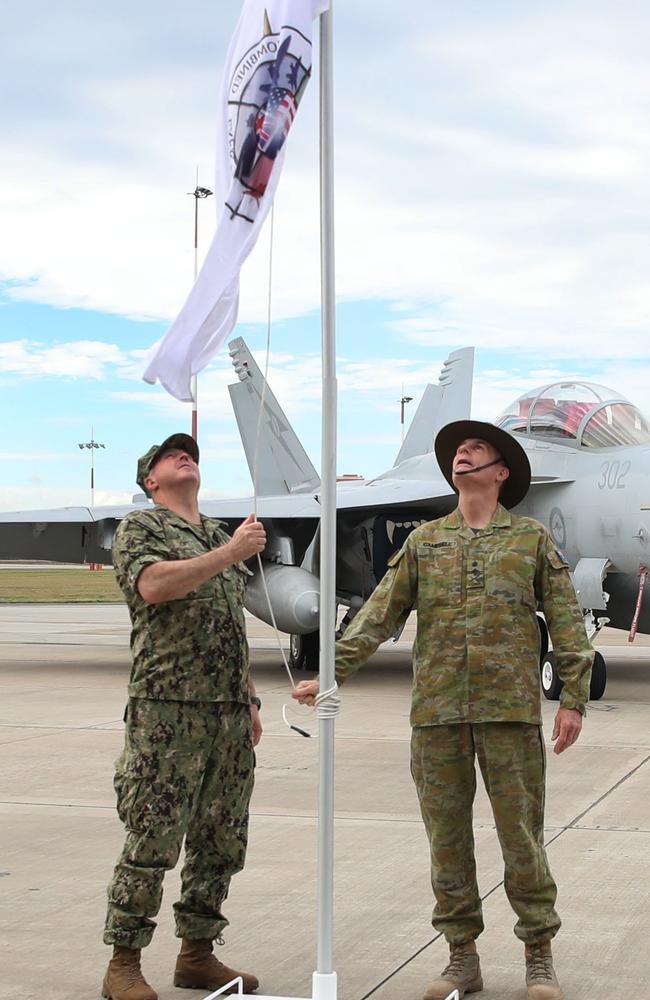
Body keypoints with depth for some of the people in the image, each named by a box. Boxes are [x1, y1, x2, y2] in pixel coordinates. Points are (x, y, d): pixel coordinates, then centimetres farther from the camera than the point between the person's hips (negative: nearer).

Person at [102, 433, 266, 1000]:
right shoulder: (139, 528, 2)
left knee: (220, 842, 9)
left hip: (229, 713, 7)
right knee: (152, 840, -6)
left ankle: (198, 954, 20)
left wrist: (250, 699, 20)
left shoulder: (223, 536, 22)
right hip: (167, 707, -7)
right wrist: (231, 554, -19)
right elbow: (153, 585, -19)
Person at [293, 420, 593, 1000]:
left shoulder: (532, 539, 7)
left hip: (510, 709, -2)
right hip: (437, 712, 2)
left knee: (522, 834, 1)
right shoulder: (424, 542, 11)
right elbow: (379, 616, 5)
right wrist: (332, 675, -5)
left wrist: (574, 698, -5)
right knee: (447, 838, 6)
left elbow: (567, 623, 3)